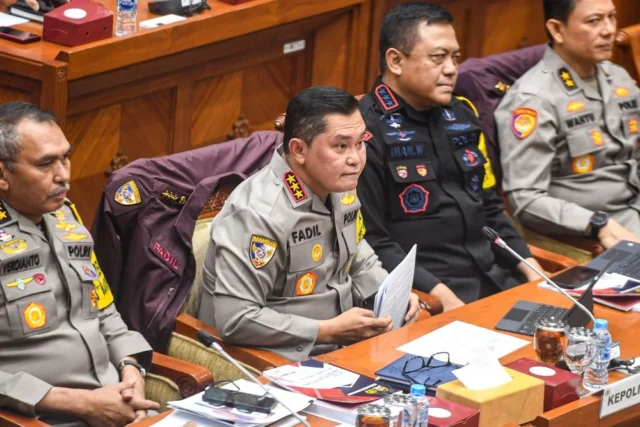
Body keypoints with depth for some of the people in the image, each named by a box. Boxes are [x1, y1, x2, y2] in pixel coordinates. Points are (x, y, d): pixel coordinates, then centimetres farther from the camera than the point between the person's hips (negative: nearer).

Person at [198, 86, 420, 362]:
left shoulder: (341, 187, 4)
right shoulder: (258, 214, -23)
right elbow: (236, 320, -27)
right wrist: (331, 330, -21)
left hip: (342, 348, 8)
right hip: (279, 364, -8)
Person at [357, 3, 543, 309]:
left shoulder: (460, 116, 14)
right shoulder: (365, 131, -10)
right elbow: (370, 243, -14)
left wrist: (530, 268, 7)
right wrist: (440, 296, -20)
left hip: (493, 276, 8)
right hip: (423, 292, -8)